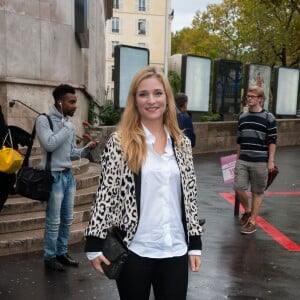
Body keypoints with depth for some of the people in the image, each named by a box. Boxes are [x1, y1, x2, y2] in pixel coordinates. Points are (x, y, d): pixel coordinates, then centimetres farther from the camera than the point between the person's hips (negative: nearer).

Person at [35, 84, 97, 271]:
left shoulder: (69, 124, 11)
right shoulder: (44, 120, -10)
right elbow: (50, 145, -24)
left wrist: (87, 149, -3)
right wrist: (68, 127, -18)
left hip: (69, 175, 7)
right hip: (54, 177, -7)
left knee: (67, 219, 15)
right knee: (54, 221, 1)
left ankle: (62, 252, 29)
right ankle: (50, 257, 17)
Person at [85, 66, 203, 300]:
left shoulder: (182, 143, 4)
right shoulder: (119, 142, -8)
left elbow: (190, 195, 8)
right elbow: (105, 194, -7)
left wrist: (195, 243, 7)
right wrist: (95, 244, -9)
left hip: (175, 250, 3)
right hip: (134, 250, -3)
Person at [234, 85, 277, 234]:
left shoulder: (268, 118, -5)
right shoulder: (242, 117, 9)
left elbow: (272, 141, -6)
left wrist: (271, 161, -10)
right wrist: (238, 158, 16)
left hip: (260, 161, -4)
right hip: (242, 160, 4)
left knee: (257, 193, 5)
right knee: (238, 188, -1)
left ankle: (252, 222, 15)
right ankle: (247, 211, 26)